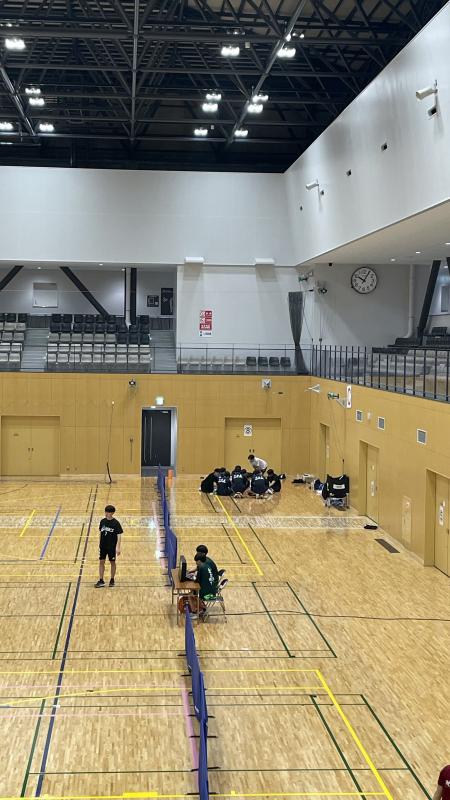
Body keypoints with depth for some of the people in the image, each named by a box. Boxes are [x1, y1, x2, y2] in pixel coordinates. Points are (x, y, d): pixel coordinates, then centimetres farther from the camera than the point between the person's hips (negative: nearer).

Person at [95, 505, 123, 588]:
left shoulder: (116, 523, -12)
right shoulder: (102, 521, 1)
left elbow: (119, 536, -12)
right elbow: (101, 533, 11)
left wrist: (118, 547, -19)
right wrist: (99, 544, 12)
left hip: (112, 546, -4)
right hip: (103, 546, 4)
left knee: (112, 562, 8)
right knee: (101, 562, 3)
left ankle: (112, 580, 22)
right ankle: (101, 581, 9)